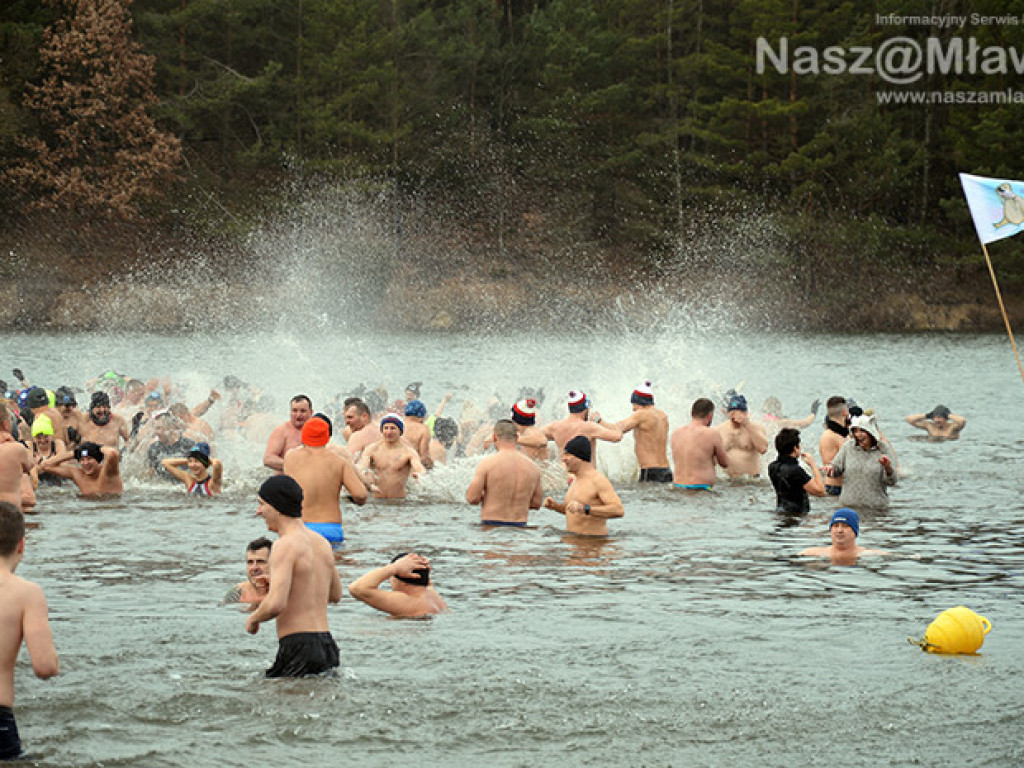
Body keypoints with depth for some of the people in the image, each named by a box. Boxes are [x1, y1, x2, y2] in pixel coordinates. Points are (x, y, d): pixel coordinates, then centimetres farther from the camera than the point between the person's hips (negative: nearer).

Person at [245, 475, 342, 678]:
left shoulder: (285, 545, -12)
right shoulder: (322, 543, 14)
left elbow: (276, 604, -22)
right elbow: (335, 595, 29)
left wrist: (253, 619, -2)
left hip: (299, 648, -8)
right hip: (328, 647, 8)